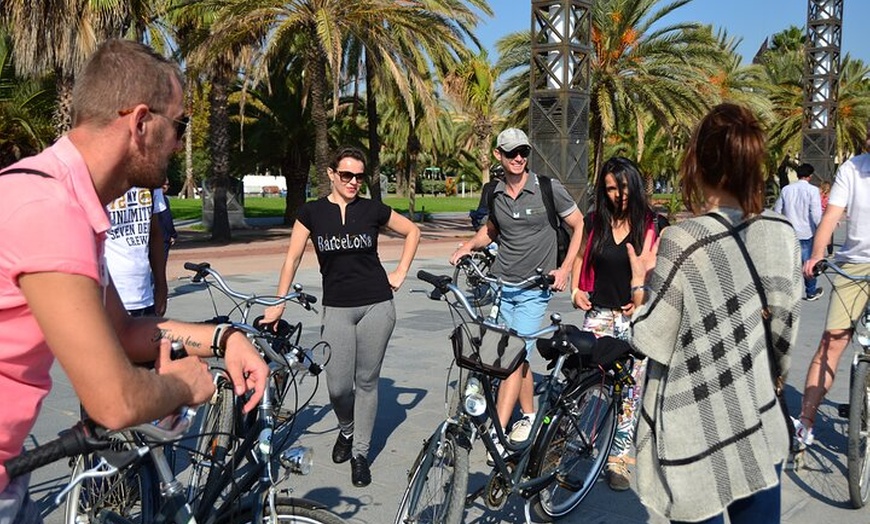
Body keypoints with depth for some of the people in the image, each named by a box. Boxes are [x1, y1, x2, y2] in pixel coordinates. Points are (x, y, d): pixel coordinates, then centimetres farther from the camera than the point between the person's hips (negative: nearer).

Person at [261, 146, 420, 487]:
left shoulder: (373, 210, 1)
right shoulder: (312, 212, 1)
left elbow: (412, 231, 14)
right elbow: (293, 258, 1)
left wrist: (401, 272, 6)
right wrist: (278, 304, -5)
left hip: (377, 305, 0)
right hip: (337, 308, 0)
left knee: (367, 381, 5)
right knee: (338, 387, -3)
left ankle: (360, 453, 19)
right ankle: (346, 430, 30)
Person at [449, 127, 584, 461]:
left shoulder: (549, 189, -8)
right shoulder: (494, 194, 4)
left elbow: (579, 226, 1)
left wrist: (565, 268, -6)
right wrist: (469, 245, 4)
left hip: (534, 288, -4)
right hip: (499, 284, 4)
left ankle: (497, 433, -12)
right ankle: (528, 415, 30)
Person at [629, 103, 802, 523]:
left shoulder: (682, 242, -20)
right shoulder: (782, 233, -4)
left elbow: (652, 343, -14)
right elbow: (786, 328, 6)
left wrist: (639, 283, 1)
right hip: (760, 431, 4)